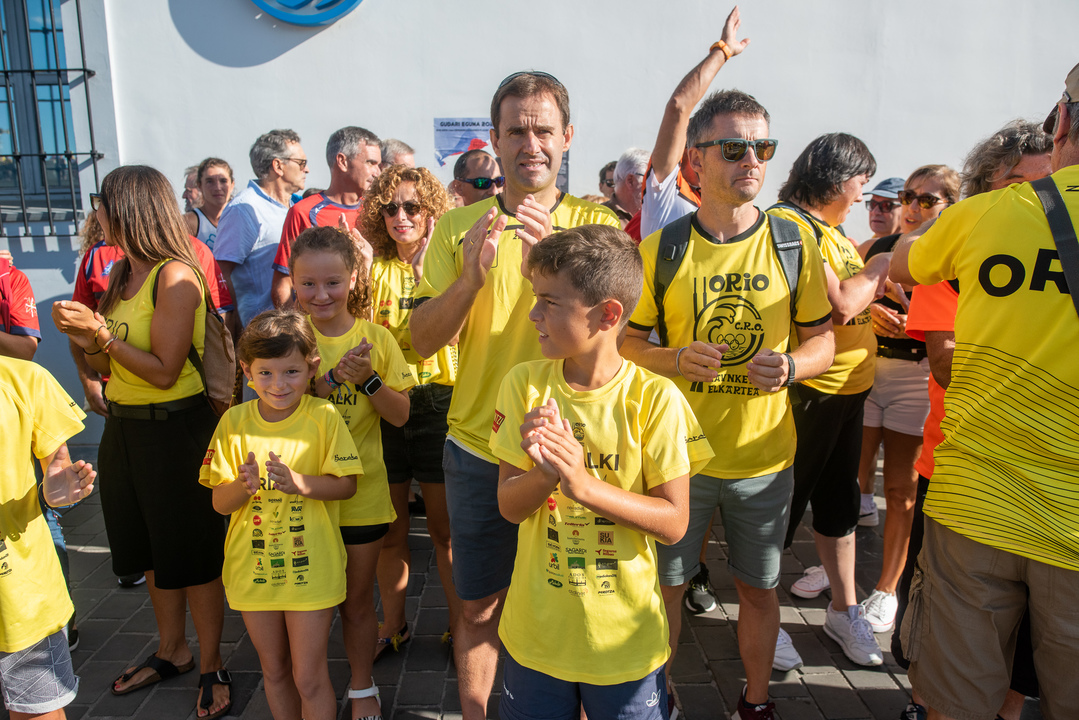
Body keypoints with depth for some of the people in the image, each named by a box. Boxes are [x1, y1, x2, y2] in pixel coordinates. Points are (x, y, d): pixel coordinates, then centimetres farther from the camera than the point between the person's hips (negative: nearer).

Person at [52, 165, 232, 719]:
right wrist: (84, 336, -6)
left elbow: (164, 371, -20)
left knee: (193, 554, 3)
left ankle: (211, 668, 20)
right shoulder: (120, 274, 10)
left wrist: (101, 332, -18)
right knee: (153, 549, 19)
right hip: (124, 425, 9)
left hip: (174, 428, -9)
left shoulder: (175, 275, -16)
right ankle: (172, 652, 38)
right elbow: (107, 366, 12)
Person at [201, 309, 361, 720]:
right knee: (274, 671, 21)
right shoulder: (234, 421, -4)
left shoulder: (323, 417, -11)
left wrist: (299, 482, -26)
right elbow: (219, 502, -2)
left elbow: (346, 485, -10)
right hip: (253, 567, 3)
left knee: (309, 678, 5)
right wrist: (243, 486, -24)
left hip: (311, 567, -3)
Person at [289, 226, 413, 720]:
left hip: (360, 495, 0)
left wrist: (367, 379, -20)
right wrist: (332, 378, -25)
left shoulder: (375, 338, -5)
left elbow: (399, 415, -4)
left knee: (356, 602, 15)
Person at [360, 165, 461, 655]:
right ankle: (392, 624, 29)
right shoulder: (376, 270, 9)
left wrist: (425, 268, -19)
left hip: (438, 400, -3)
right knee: (390, 527, 11)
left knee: (444, 527, 5)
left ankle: (458, 624, 23)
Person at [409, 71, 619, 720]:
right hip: (480, 448, 1)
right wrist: (473, 274, -22)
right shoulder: (459, 227, 0)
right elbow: (423, 341, -5)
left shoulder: (596, 223, -3)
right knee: (480, 607, 14)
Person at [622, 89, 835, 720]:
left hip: (764, 455, 1)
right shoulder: (661, 249, -5)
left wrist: (790, 366, -18)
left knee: (760, 588, 16)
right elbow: (628, 338, 2)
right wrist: (673, 359, -19)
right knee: (666, 585, 13)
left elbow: (822, 341, 4)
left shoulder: (794, 242, -2)